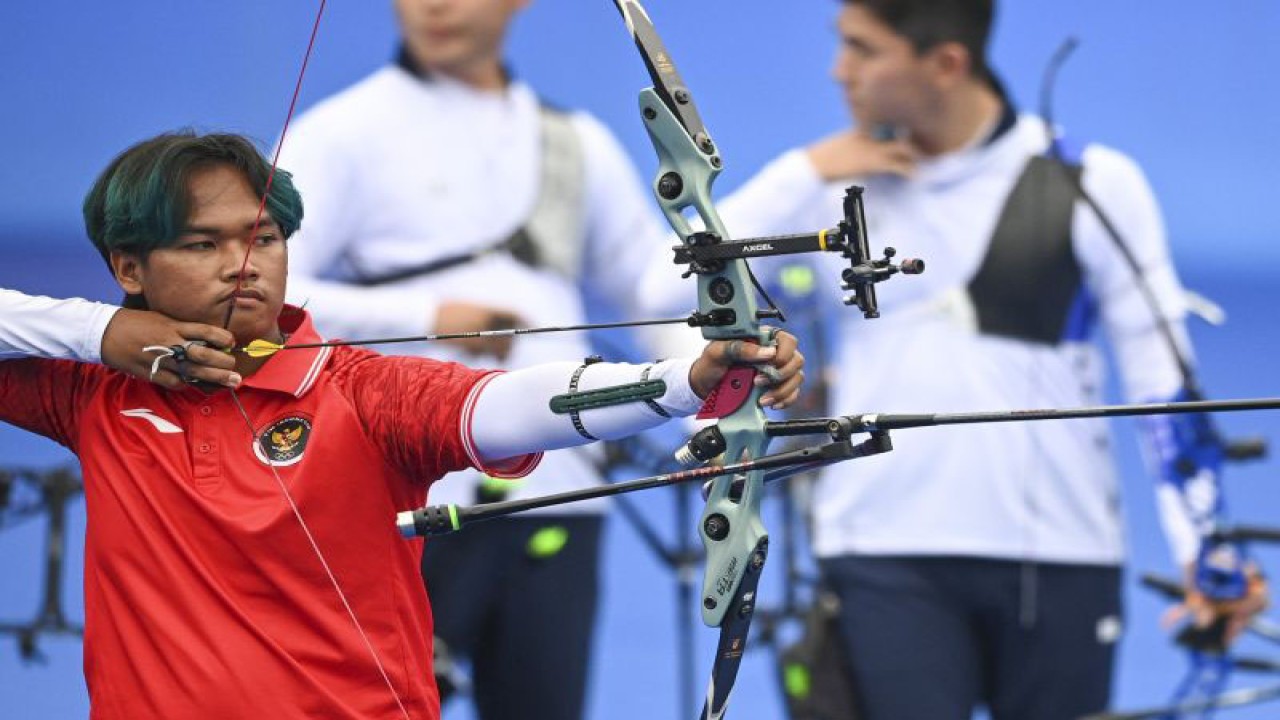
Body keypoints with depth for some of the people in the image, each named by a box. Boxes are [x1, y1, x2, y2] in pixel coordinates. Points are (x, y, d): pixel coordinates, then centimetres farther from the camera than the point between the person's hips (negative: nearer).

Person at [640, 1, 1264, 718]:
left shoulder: (1091, 186, -1)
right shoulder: (836, 185, 6)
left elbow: (1162, 376, 0)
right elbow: (675, 290, -1)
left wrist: (1205, 551, -8)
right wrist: (802, 175, -8)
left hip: (1058, 561, -1)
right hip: (886, 558, 1)